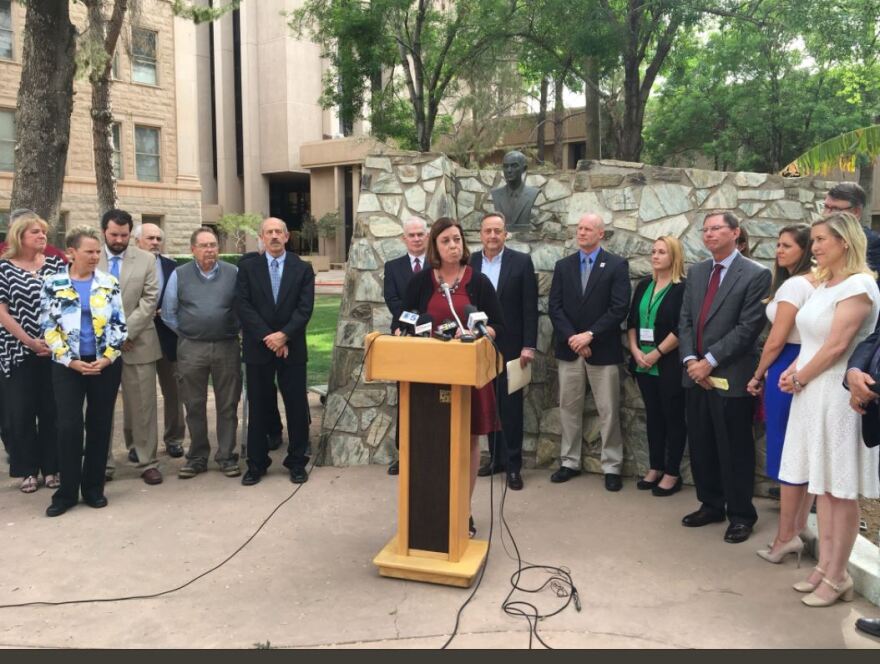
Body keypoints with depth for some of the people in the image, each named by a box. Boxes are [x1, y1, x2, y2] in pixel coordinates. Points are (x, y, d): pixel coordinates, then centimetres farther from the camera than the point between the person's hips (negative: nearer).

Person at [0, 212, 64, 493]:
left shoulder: (56, 264, 5)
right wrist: (30, 341, -11)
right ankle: (27, 470, 16)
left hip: (54, 350, 2)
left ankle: (52, 467, 16)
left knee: (52, 410, 5)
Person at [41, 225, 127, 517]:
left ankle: (94, 487, 18)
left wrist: (107, 357, -8)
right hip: (67, 365, -1)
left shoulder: (109, 283, 3)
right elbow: (48, 327, -2)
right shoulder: (53, 284, 0)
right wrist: (71, 361, -10)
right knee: (69, 426, -4)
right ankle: (67, 491, 9)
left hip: (105, 364, 1)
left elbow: (119, 324, 2)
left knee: (100, 425, 6)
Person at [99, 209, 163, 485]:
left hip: (137, 343, 0)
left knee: (143, 406, 4)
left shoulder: (146, 260, 4)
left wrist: (126, 333, -10)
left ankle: (148, 462, 13)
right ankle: (103, 463, 20)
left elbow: (150, 300, -2)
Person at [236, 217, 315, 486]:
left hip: (293, 348, 0)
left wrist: (284, 335, -16)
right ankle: (256, 463, 17)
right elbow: (243, 306, -4)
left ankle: (297, 461, 16)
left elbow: (305, 308, -4)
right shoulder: (248, 268, 4)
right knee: (257, 407, 7)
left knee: (297, 406, 4)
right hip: (258, 348, 0)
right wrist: (268, 337, -13)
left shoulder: (302, 268, 4)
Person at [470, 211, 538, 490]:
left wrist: (529, 345, -11)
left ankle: (513, 464, 10)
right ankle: (495, 457, 23)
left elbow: (530, 307, -6)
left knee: (511, 404, 2)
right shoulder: (470, 262, 4)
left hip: (510, 345, -3)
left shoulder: (522, 261, -4)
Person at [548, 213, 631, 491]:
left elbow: (619, 309, -10)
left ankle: (611, 467, 13)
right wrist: (571, 337, -11)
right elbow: (555, 307, 2)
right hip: (569, 349, 3)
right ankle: (570, 462, 22)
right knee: (569, 408, 10)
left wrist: (589, 334, -16)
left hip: (603, 350, -3)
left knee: (608, 411, 2)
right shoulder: (563, 265, 9)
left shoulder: (617, 265, -2)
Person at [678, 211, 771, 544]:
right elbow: (685, 321, 9)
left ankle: (740, 515, 20)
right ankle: (711, 504, 30)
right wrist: (690, 360, -5)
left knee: (734, 451, 4)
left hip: (731, 378, -6)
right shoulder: (696, 272, 12)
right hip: (696, 375, 6)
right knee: (701, 447, 14)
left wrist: (710, 361, -16)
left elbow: (748, 327, -13)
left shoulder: (756, 275, -7)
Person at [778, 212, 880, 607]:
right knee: (821, 484, 13)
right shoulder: (823, 284, 13)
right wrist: (794, 371, 1)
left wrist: (800, 378, -7)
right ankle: (824, 565, 22)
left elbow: (837, 345, -18)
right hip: (813, 393, 8)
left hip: (838, 395, -8)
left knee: (841, 490, 1)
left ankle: (837, 577, 11)